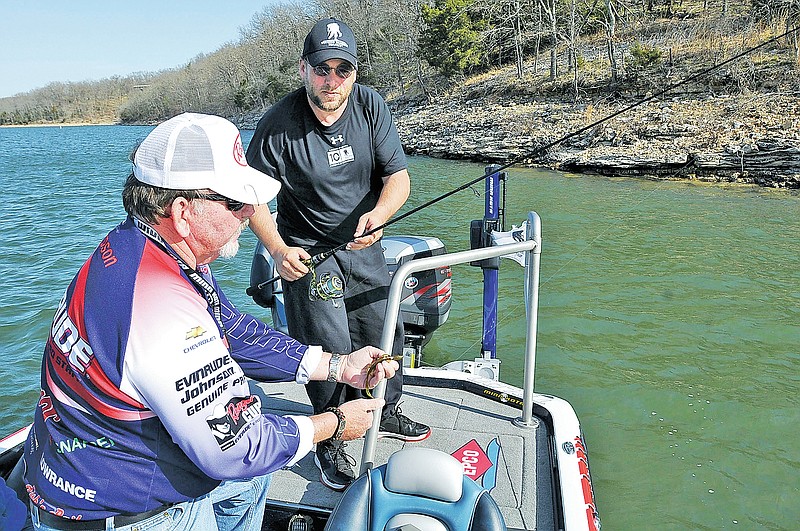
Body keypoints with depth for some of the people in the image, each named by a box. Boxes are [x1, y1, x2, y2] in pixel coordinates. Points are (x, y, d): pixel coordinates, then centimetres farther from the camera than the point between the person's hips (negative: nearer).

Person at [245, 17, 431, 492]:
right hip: (307, 250, -4)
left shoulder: (371, 106, -10)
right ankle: (330, 441, 17)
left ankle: (387, 411, 41)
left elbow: (398, 176, -9)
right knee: (330, 347, -8)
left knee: (383, 332, 15)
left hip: (363, 245, 5)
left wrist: (378, 214, -30)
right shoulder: (279, 124, -21)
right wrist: (278, 250, -30)